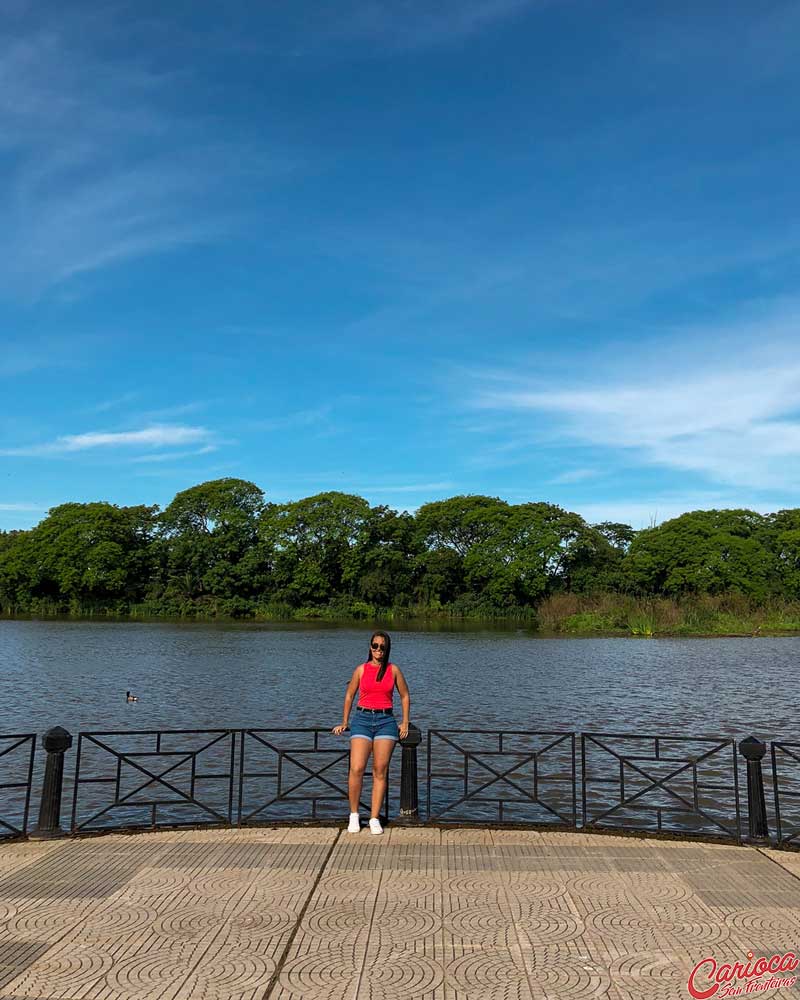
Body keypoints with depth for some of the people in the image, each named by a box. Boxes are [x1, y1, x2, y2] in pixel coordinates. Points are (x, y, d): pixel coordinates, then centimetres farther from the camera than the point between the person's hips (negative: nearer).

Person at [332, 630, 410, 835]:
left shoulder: (394, 670, 6)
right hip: (362, 719, 0)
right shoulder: (361, 670, 6)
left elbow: (405, 696, 15)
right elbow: (349, 695, 16)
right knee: (356, 769, -12)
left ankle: (374, 819, 7)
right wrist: (344, 723, 17)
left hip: (386, 720, 1)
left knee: (380, 771, -2)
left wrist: (405, 723, 10)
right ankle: (354, 816, 5)